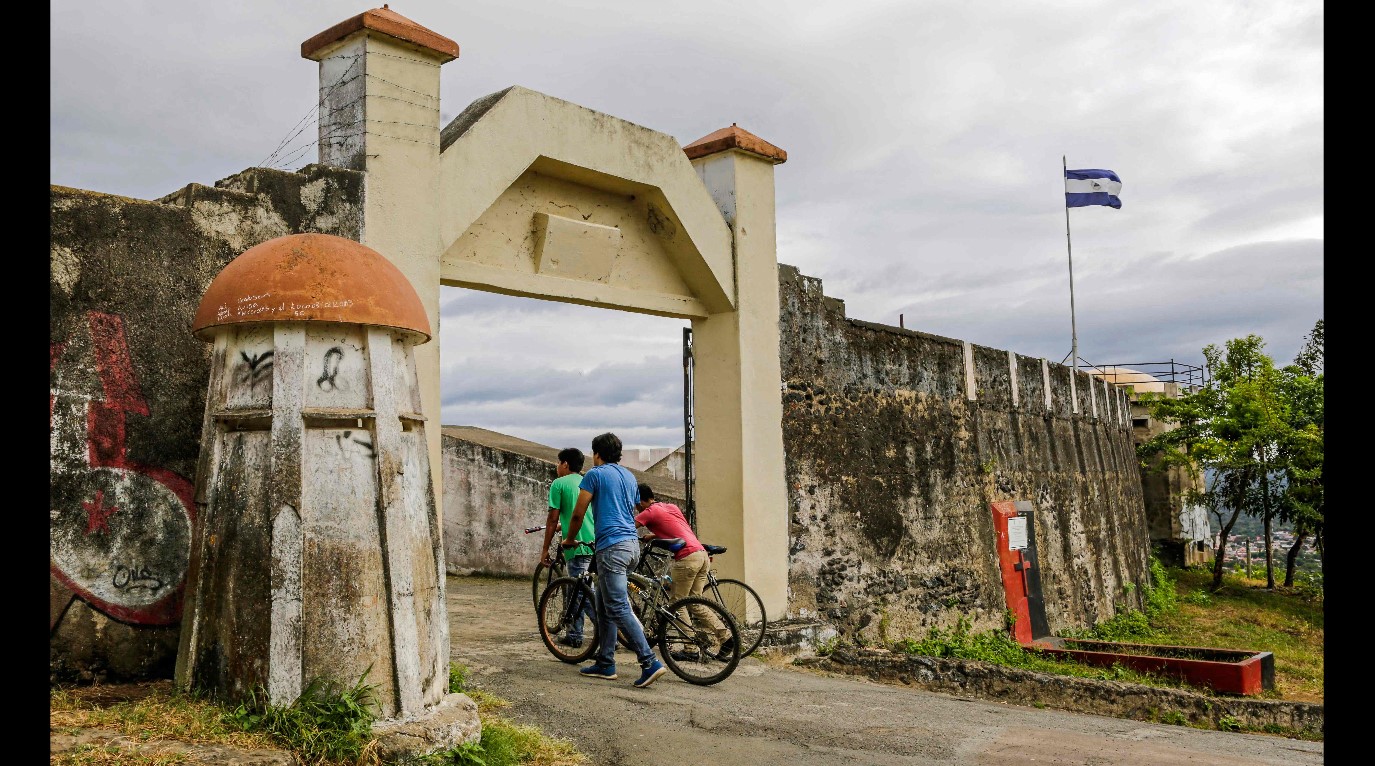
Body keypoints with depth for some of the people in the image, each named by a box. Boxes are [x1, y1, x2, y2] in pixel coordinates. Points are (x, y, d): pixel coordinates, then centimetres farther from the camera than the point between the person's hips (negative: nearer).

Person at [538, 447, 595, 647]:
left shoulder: (559, 484, -3)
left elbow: (553, 519, -6)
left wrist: (545, 549, 0)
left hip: (577, 546, -7)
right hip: (594, 544, 7)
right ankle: (574, 634, 21)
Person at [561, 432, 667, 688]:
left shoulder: (595, 474, -3)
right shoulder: (629, 476, 19)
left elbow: (578, 514, -3)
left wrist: (569, 539, 15)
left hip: (611, 547, -8)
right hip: (632, 544, 8)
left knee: (618, 609, -9)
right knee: (604, 606, 16)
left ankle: (650, 662, -16)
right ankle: (605, 663, 18)